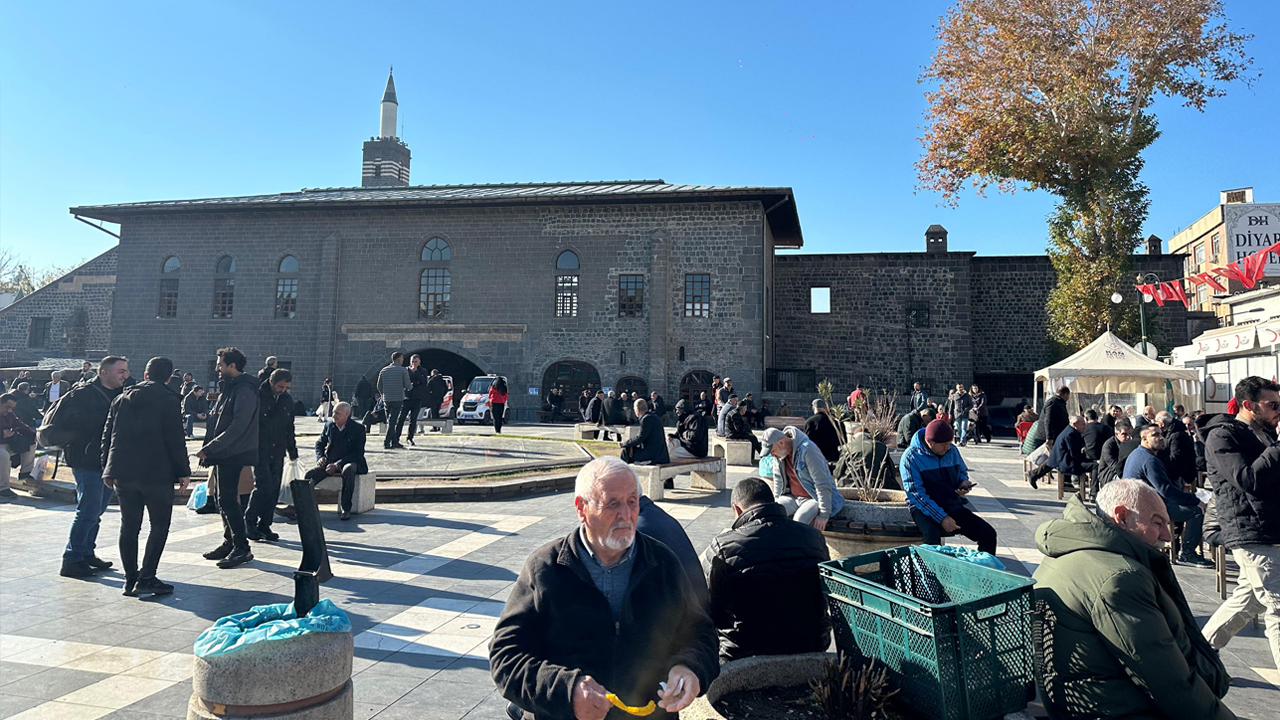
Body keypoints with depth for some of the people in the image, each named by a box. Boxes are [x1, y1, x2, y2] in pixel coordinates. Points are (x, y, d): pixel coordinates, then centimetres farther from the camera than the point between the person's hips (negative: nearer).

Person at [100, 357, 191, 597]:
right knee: (159, 525, 4)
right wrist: (183, 471, -3)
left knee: (129, 527, 12)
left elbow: (106, 436, 13)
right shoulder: (169, 401, -7)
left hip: (123, 473, 5)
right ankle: (146, 578, -4)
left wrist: (107, 470, 19)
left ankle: (131, 579, 16)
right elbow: (176, 440, -10)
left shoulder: (121, 399, 10)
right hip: (157, 474, -5)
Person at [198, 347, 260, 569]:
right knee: (223, 499, 14)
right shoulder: (227, 388, 16)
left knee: (228, 500, -9)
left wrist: (209, 449, -21)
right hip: (222, 454, 10)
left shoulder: (245, 391, -15)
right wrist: (208, 450, 10)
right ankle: (230, 542, 24)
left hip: (234, 455, -10)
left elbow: (237, 427, -22)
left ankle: (241, 547, -3)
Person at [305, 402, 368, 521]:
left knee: (348, 470, -39)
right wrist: (320, 457, -5)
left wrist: (337, 465, -22)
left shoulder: (358, 429, -6)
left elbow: (358, 453, -13)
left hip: (349, 463, -4)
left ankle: (345, 509, -33)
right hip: (329, 463, 5)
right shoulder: (329, 426, 8)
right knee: (309, 475, -22)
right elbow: (319, 443, 18)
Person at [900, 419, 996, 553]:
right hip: (924, 508, -5)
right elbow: (916, 494, -16)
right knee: (933, 535, -37)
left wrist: (963, 483, -1)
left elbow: (962, 472, 25)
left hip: (953, 506, 6)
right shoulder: (911, 457, -12)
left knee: (989, 533, -11)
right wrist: (941, 518, -25)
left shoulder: (952, 450, 6)